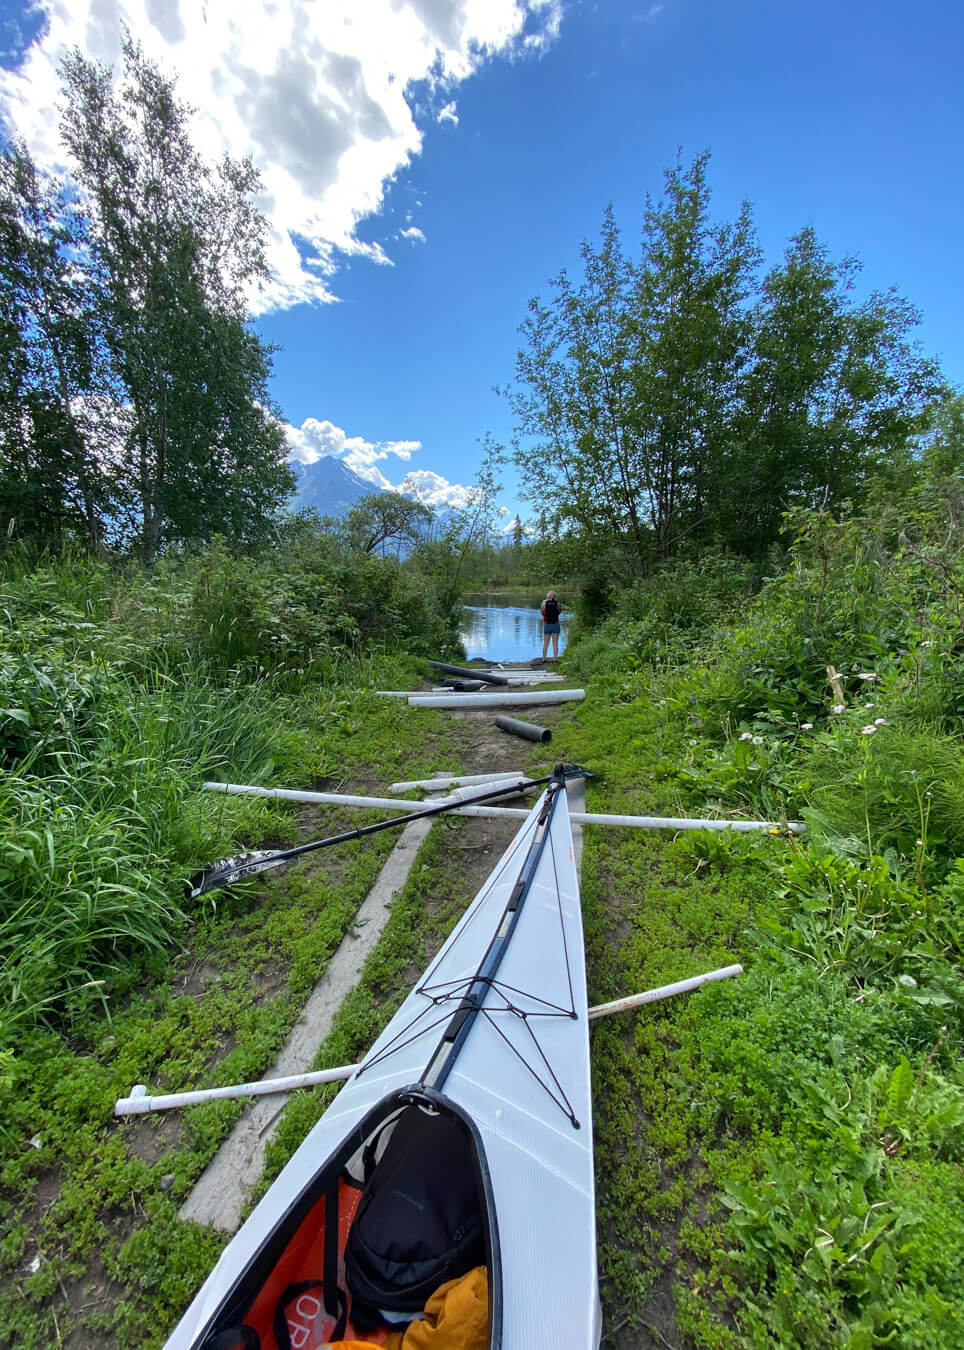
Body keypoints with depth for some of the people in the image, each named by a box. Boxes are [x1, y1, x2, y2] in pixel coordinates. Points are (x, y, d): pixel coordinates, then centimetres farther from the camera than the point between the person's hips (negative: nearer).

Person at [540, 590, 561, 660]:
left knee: (545, 644, 10)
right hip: (555, 624, 0)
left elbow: (542, 613, 4)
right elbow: (559, 612, 9)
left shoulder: (544, 602, -5)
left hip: (546, 625, 0)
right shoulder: (557, 603, -3)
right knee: (555, 644, 5)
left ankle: (543, 659, 10)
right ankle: (555, 659, 3)